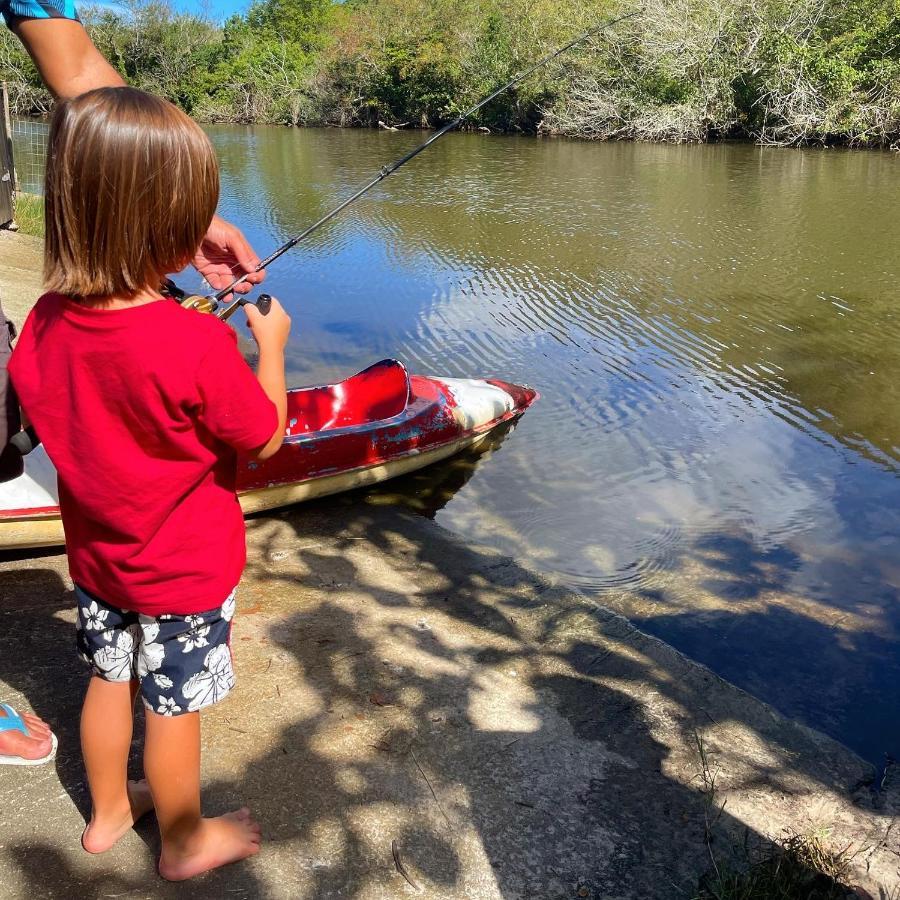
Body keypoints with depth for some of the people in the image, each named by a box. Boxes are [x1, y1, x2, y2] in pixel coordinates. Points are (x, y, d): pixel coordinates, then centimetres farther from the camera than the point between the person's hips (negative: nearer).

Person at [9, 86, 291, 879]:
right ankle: (185, 841, 37)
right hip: (185, 572, -5)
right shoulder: (197, 344, -30)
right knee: (175, 707, 13)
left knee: (111, 679, 25)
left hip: (97, 555, 6)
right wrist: (270, 345, -3)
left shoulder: (44, 322, -12)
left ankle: (108, 811, 48)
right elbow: (265, 435, -17)